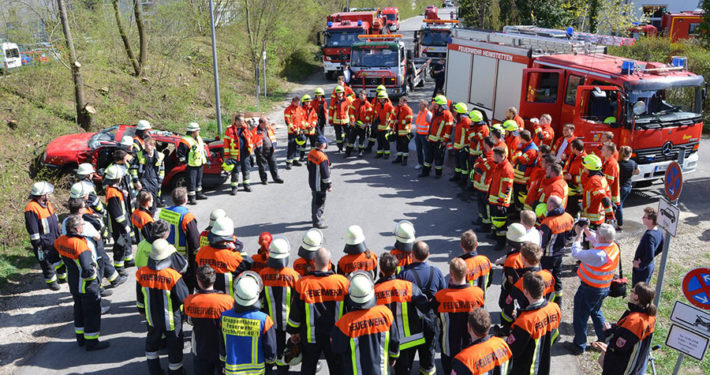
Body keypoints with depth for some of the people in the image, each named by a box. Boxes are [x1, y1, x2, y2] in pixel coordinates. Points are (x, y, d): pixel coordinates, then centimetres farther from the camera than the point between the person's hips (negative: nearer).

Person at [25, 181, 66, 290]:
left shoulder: (47, 203, 4)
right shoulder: (32, 208, -24)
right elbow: (33, 230, -21)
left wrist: (59, 234, 23)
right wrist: (37, 244, -17)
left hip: (56, 240, 9)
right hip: (45, 244, -8)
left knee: (61, 259, 21)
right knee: (48, 263, 7)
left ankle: (63, 277, 39)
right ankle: (51, 281, 25)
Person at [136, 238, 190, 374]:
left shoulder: (141, 273, -14)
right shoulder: (173, 275, -29)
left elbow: (139, 297, 2)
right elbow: (185, 298, -21)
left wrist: (141, 310, 19)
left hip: (152, 318, 4)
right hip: (172, 320, -4)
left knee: (152, 342, 29)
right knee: (174, 346, 17)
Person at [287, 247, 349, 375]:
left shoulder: (303, 283, -16)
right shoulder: (342, 281, -14)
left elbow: (295, 311, -6)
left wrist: (294, 331, 9)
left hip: (311, 335, 0)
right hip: (336, 335, 1)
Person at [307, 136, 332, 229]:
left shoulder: (311, 153, -1)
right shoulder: (322, 157, -27)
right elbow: (325, 173, -23)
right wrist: (329, 185, -13)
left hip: (312, 181, 9)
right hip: (320, 184, -9)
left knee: (315, 200, 24)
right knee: (320, 202, 1)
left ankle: (315, 217, 40)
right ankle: (317, 222, 8)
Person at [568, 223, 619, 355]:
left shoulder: (597, 254, -35)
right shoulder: (614, 247, -9)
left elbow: (576, 253, -24)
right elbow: (595, 241, 10)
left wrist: (579, 234, -15)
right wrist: (586, 230, 1)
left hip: (590, 289, -8)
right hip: (604, 288, 8)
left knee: (580, 316, 10)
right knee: (596, 312, 30)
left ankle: (579, 345, 24)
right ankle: (604, 340, 40)